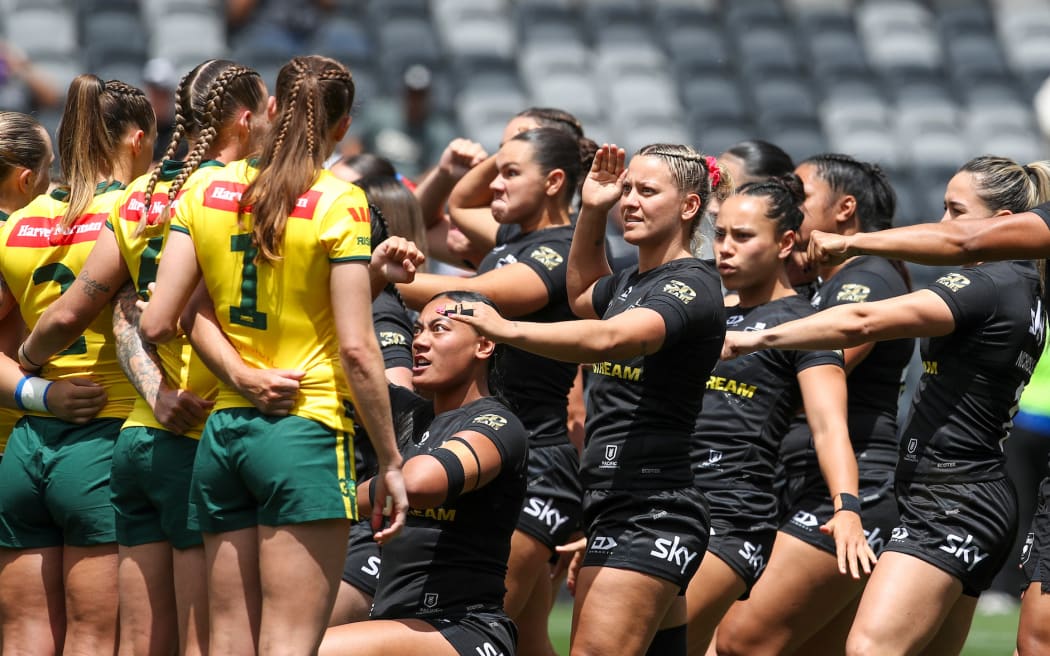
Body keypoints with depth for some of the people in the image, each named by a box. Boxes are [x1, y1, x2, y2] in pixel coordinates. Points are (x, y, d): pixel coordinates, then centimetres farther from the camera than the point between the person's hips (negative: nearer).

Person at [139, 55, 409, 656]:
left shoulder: (207, 189, 6)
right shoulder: (338, 201, -7)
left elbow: (157, 324, 3)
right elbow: (356, 348, -11)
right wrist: (391, 461, -4)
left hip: (223, 432, 5)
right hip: (306, 430, -5)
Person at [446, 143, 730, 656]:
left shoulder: (691, 286, -11)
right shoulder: (630, 284, 17)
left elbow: (609, 338, -29)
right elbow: (583, 294, 42)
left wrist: (508, 329, -38)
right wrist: (592, 211, 26)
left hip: (649, 515, -10)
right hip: (614, 511, 10)